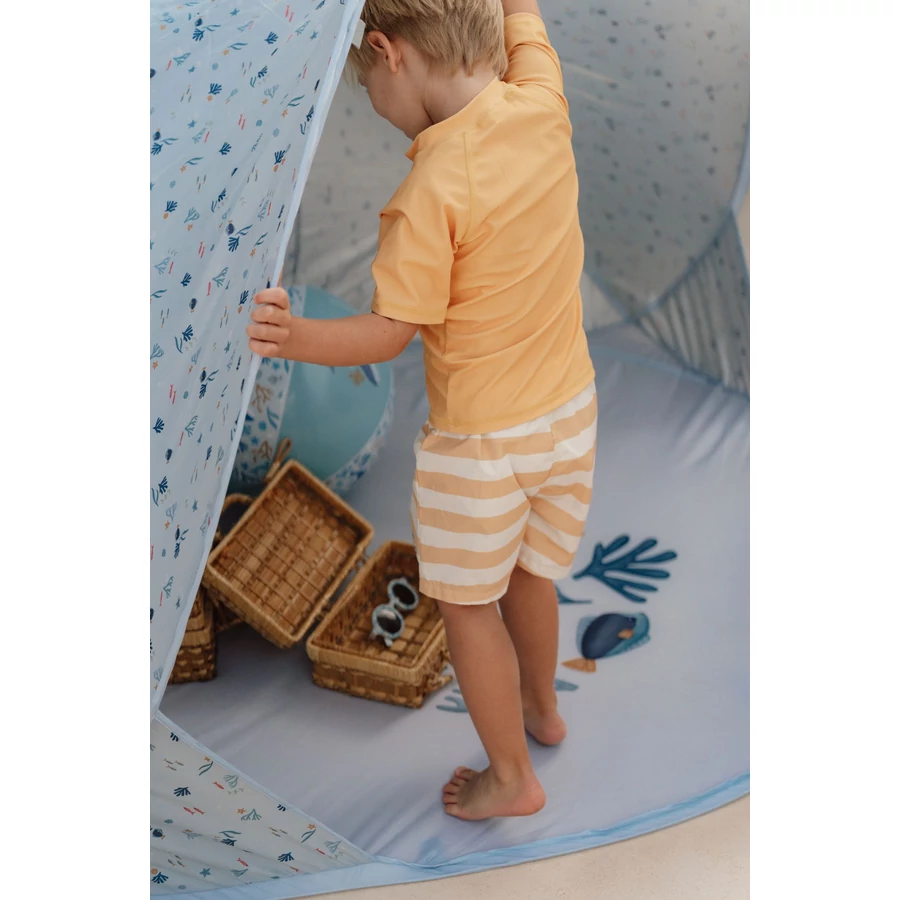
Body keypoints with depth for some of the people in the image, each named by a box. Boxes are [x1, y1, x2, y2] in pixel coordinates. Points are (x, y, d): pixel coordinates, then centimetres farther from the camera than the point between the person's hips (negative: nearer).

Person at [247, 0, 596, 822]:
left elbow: (388, 336, -23)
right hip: (572, 410, 7)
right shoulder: (542, 104, -11)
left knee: (467, 603, 15)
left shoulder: (431, 195, -28)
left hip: (481, 439, -7)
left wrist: (294, 337, -33)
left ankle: (512, 777, 30)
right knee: (528, 574, 29)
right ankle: (541, 707, 52)